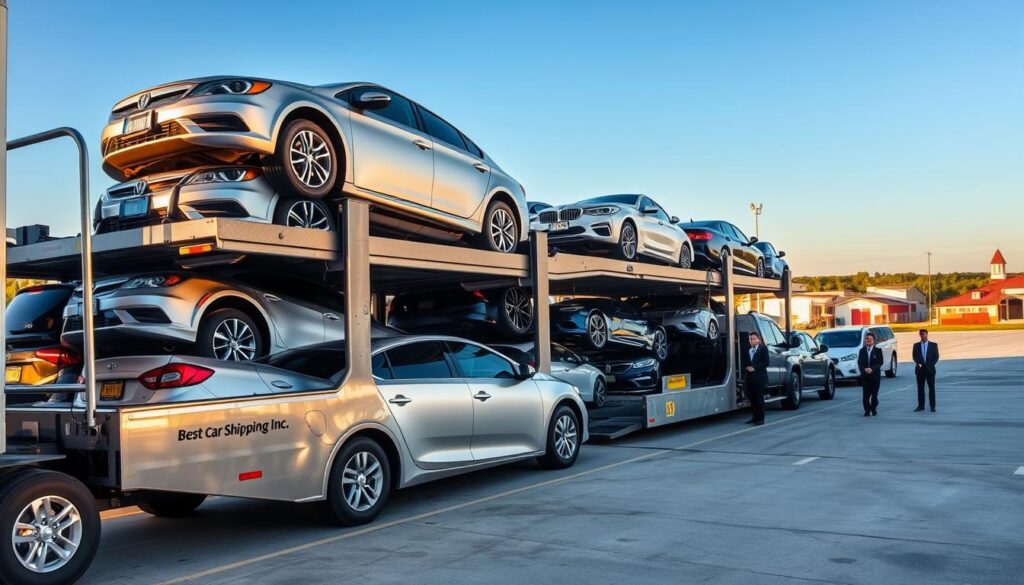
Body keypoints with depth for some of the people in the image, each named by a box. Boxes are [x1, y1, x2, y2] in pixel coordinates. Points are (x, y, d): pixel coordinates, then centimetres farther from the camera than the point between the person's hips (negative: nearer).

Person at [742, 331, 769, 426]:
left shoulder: (763, 349, 0)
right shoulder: (747, 351, 16)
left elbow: (766, 363, -8)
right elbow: (744, 362, 20)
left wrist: (754, 368, -13)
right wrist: (747, 367, -2)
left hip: (759, 378, -5)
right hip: (750, 378, 5)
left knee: (759, 398, -3)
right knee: (752, 398, 7)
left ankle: (760, 419, 1)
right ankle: (754, 417, 17)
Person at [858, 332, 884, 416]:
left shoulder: (878, 350, 3)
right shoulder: (862, 350, 10)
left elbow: (880, 362, -5)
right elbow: (859, 362, 4)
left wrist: (872, 369, -17)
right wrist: (864, 369, -15)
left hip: (875, 375, -1)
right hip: (864, 375, 1)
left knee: (874, 394, 4)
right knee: (866, 394, -4)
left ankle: (874, 410, 16)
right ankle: (867, 411, -1)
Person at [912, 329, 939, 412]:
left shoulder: (933, 345, 5)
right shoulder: (916, 345, 9)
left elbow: (936, 357, 2)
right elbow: (915, 357, 7)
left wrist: (930, 365, -10)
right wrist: (918, 363, -10)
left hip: (930, 369, -1)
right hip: (920, 369, 1)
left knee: (931, 388, 0)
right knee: (920, 388, 3)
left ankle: (932, 406, 4)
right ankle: (921, 406, 7)